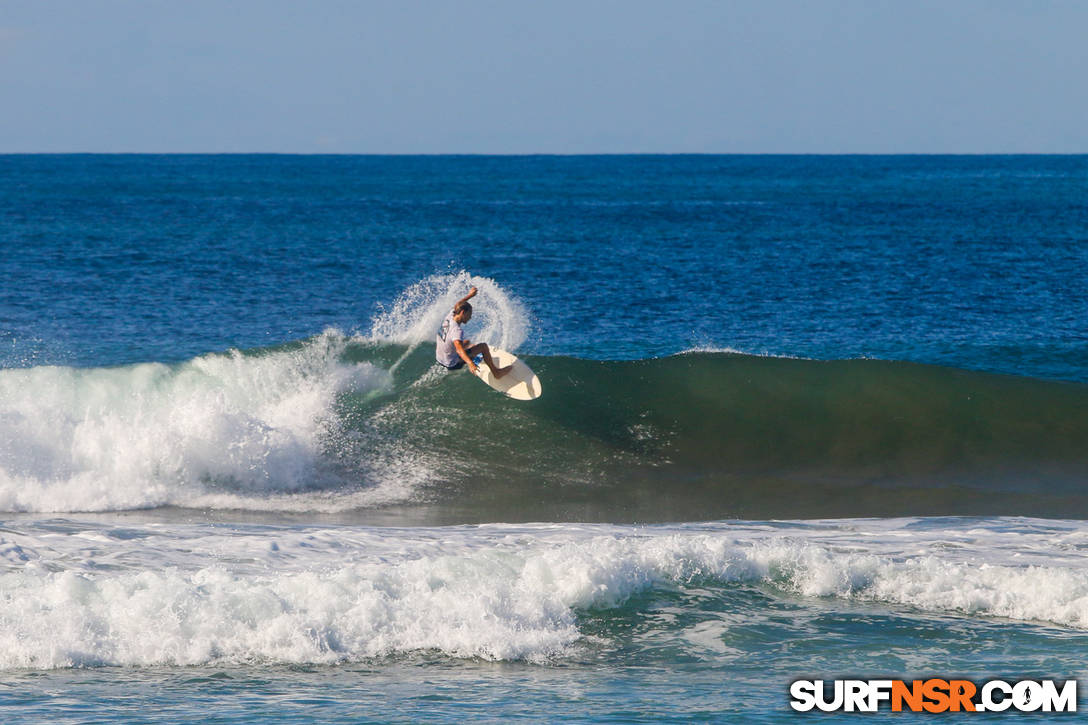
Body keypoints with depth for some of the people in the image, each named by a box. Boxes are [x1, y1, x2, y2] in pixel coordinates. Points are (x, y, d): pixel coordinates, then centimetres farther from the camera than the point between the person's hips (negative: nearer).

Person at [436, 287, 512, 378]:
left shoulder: (449, 317, -8)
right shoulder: (457, 330, -32)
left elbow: (456, 306, 16)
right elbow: (459, 349, -48)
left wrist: (470, 295, 28)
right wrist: (470, 364, -62)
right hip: (452, 365, -9)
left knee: (467, 342, 33)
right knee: (483, 346, -5)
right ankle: (496, 372, 8)